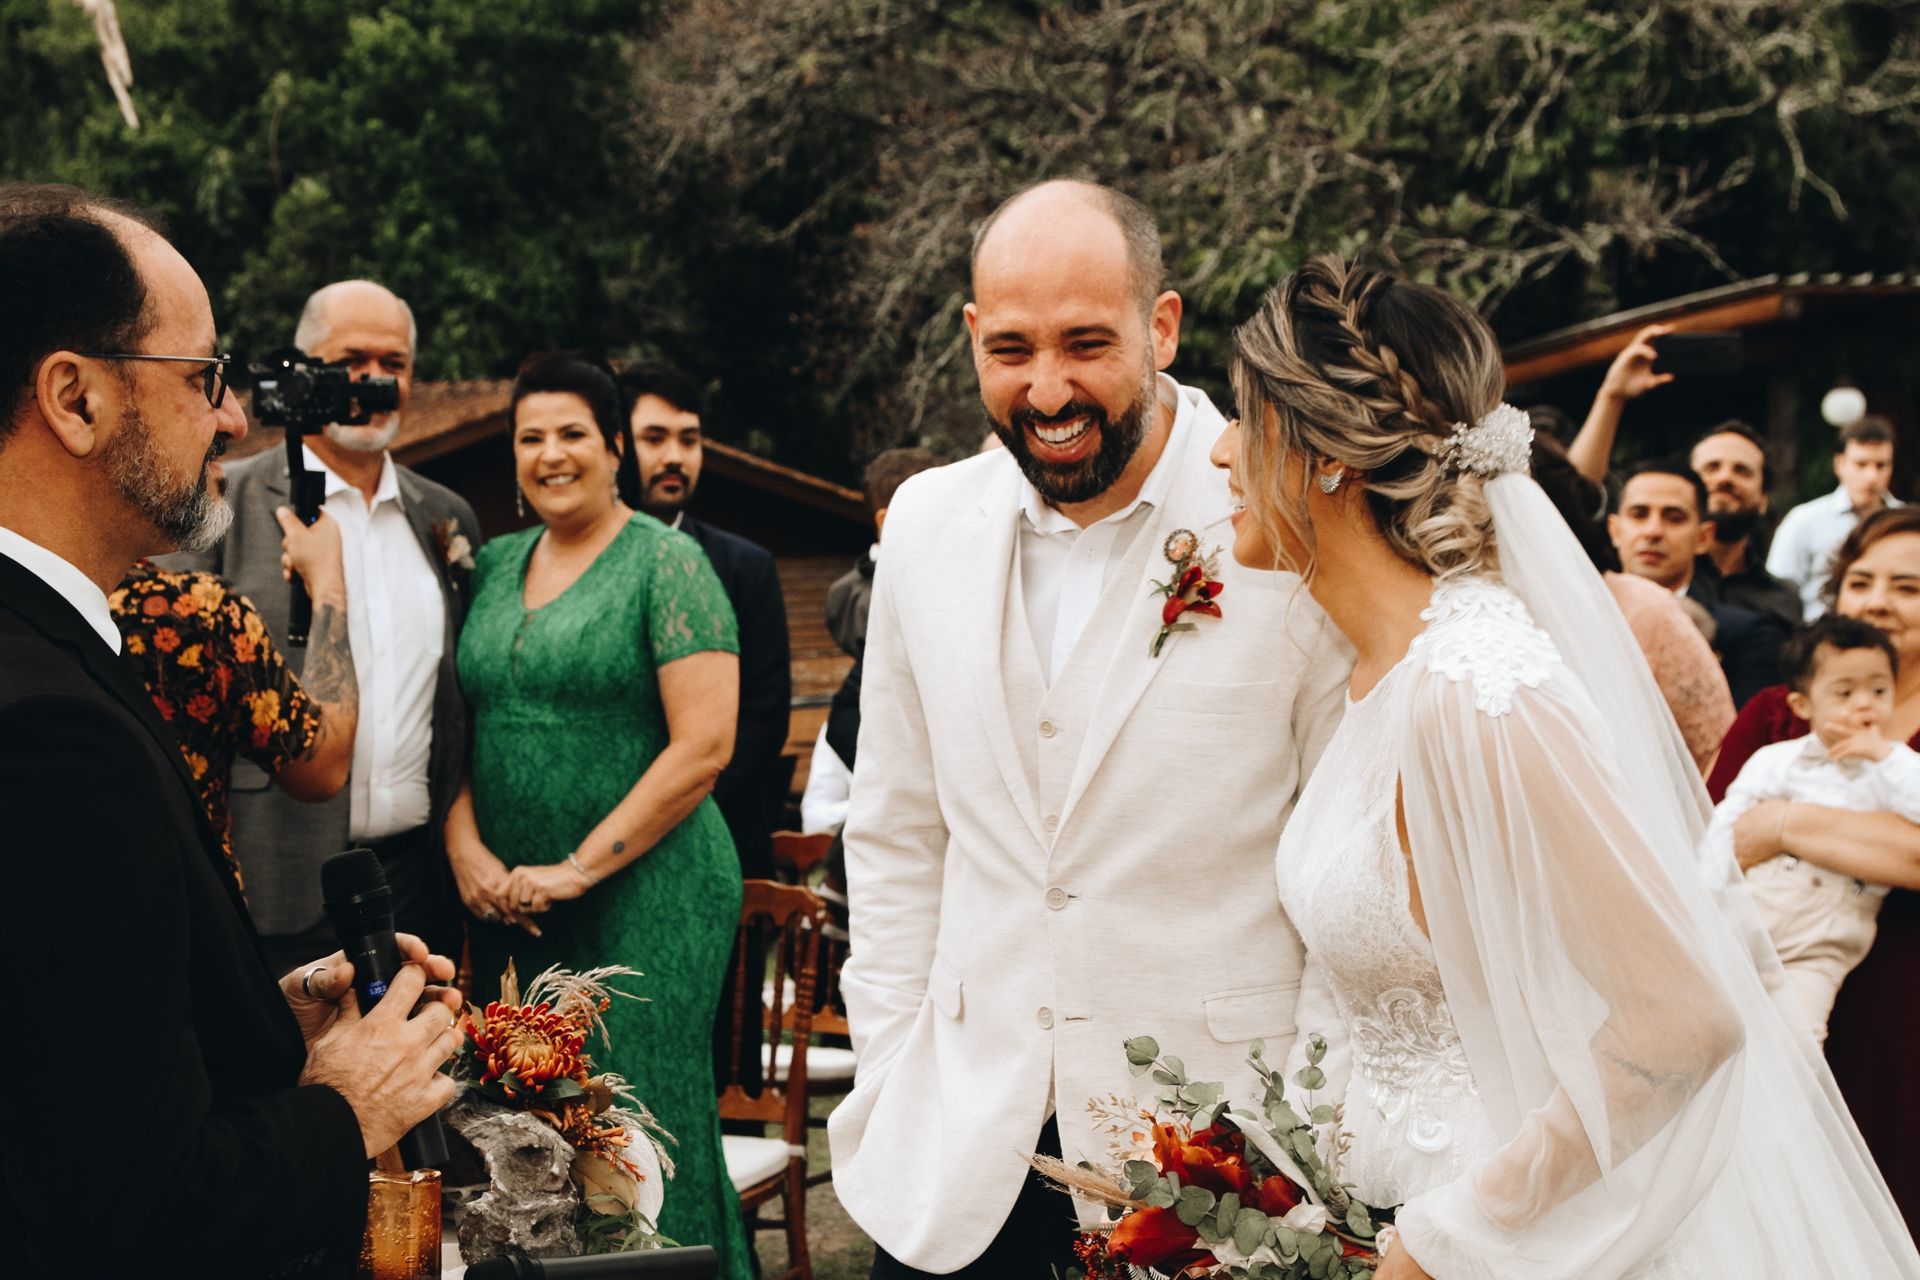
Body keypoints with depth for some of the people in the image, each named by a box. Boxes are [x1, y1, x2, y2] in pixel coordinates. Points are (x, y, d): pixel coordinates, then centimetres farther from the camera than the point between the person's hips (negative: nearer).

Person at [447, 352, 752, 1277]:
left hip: (643, 895, -5)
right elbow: (460, 724, 13)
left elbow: (703, 747, -12)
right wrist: (465, 845, -5)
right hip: (508, 902, 5)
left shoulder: (666, 564, -5)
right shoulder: (493, 567, 12)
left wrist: (579, 869, -14)